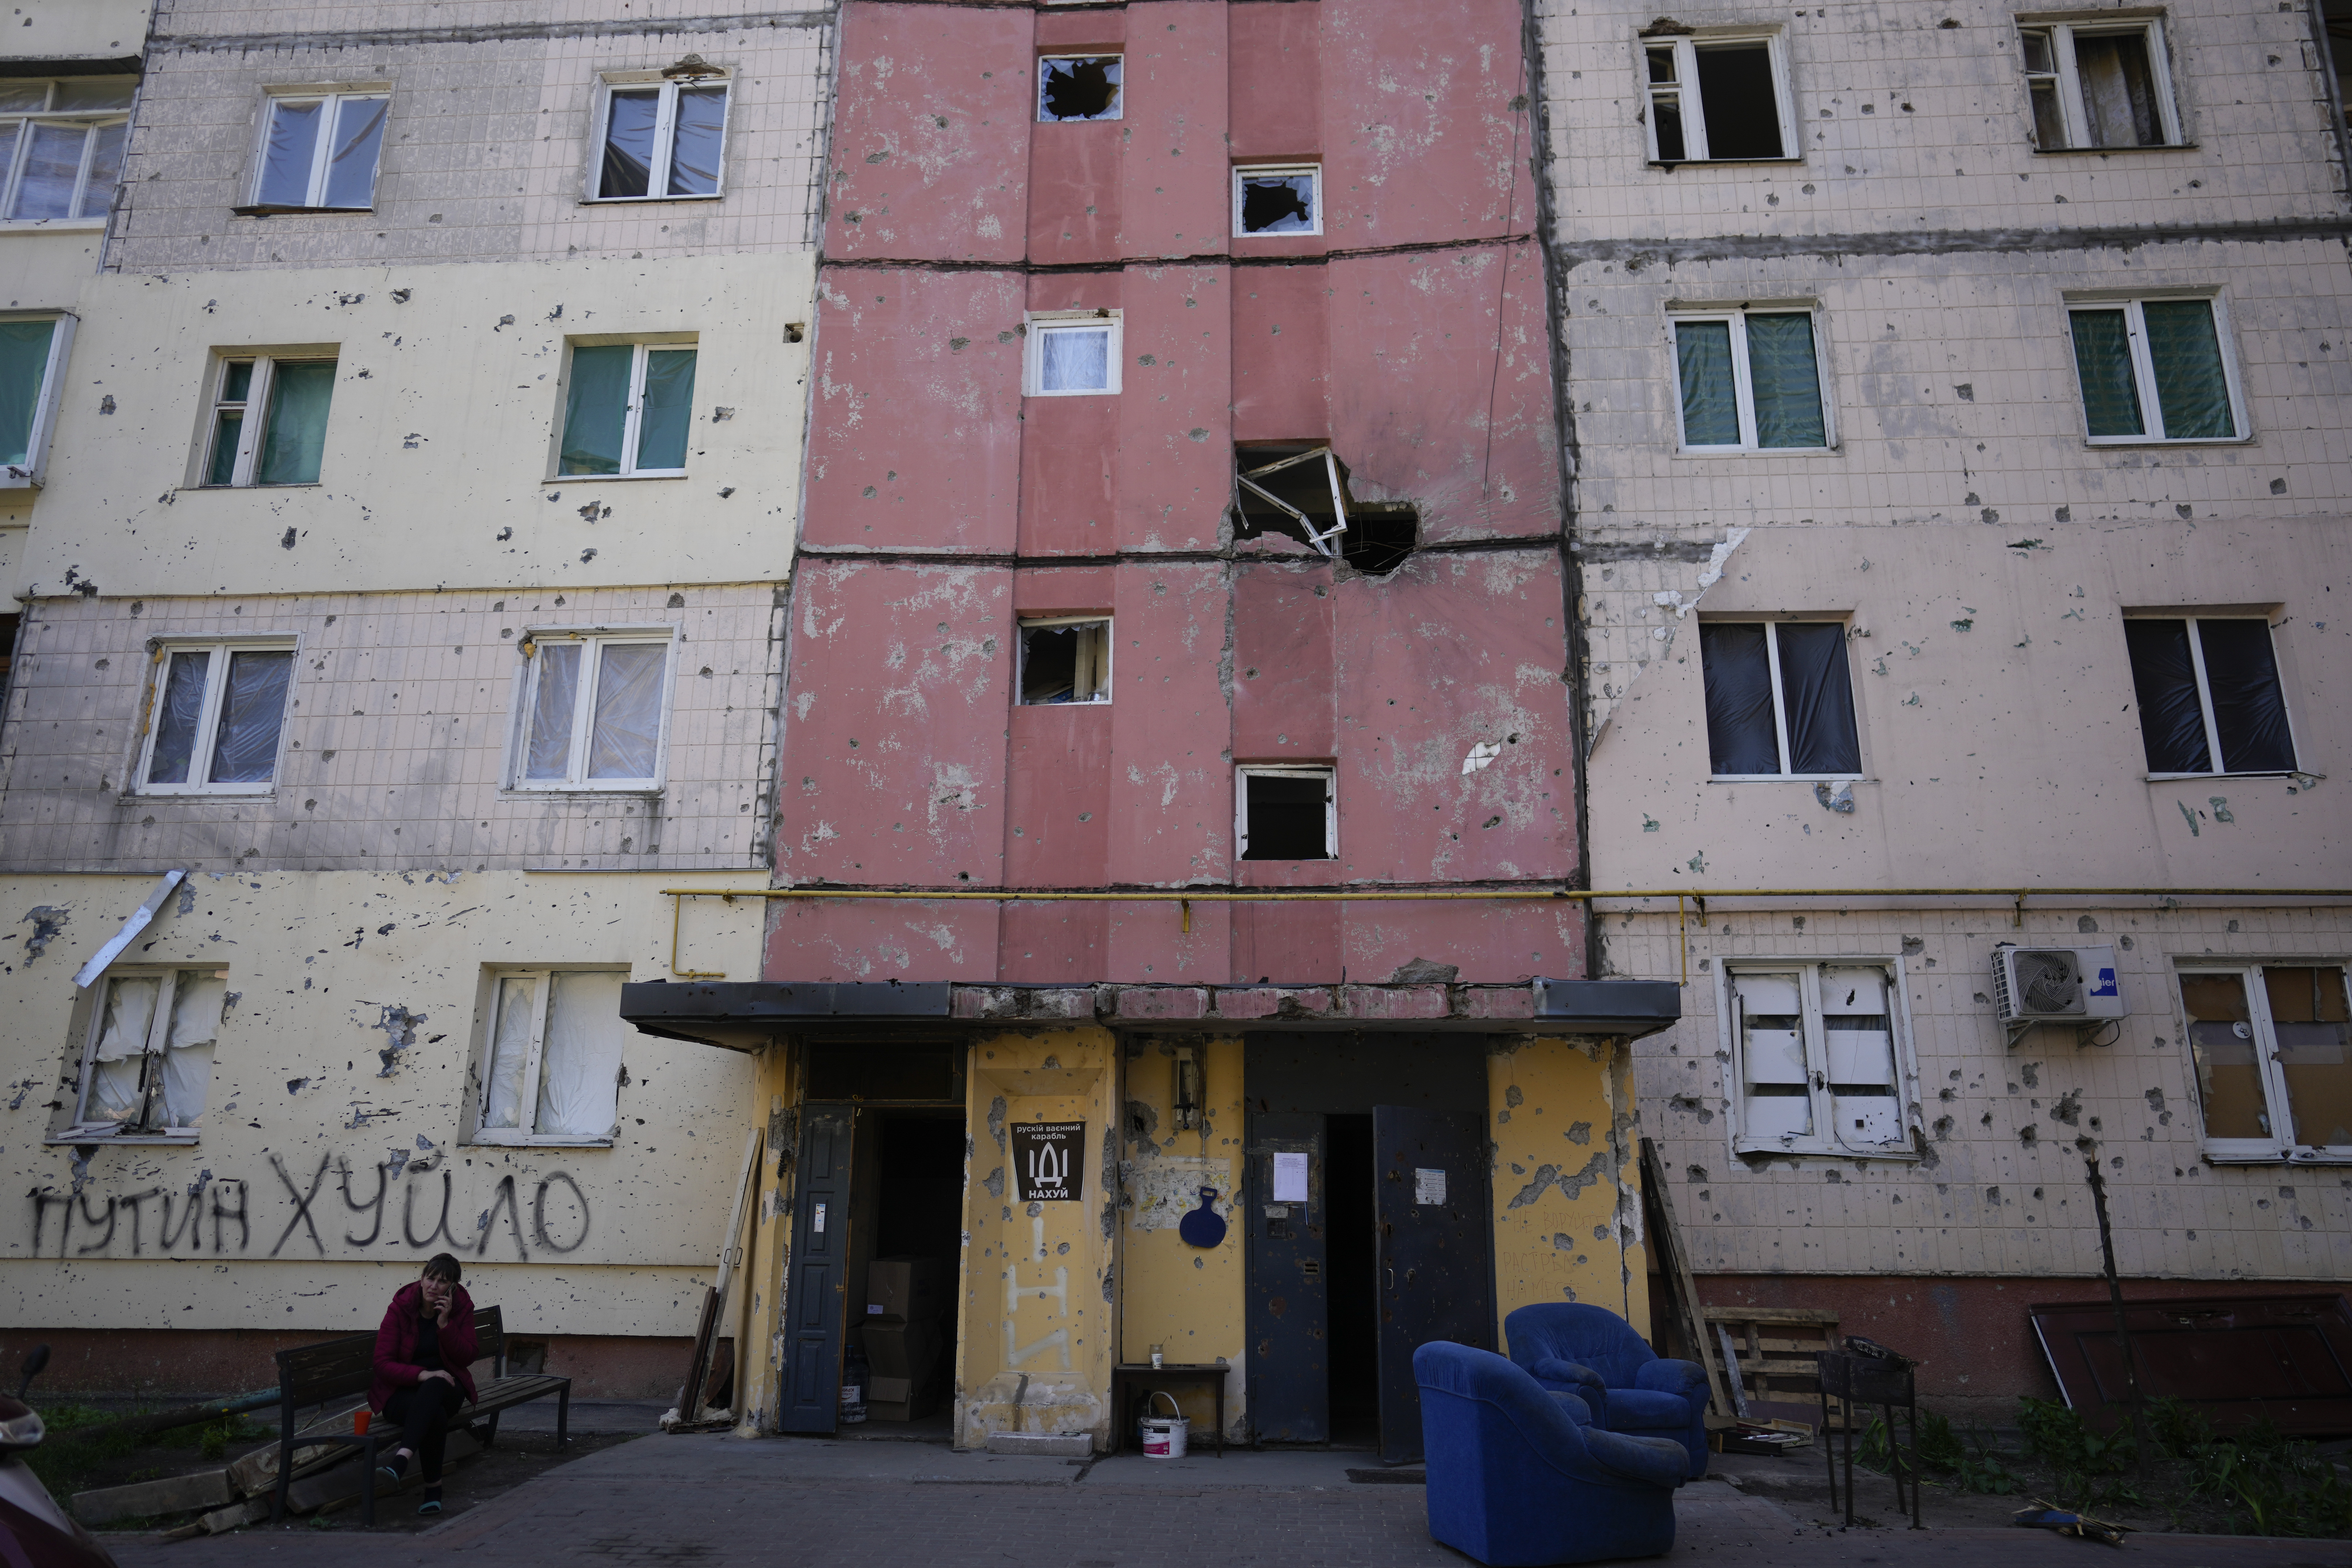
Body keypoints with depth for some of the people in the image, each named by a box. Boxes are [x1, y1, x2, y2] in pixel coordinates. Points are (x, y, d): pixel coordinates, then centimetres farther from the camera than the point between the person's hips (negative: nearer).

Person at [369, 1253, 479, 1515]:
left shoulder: (462, 1308, -1)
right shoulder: (400, 1308, -7)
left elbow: (467, 1358, -5)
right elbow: (383, 1364, -10)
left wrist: (445, 1324, -18)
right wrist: (421, 1374, -27)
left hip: (445, 1386, 1)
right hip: (402, 1390, -1)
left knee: (433, 1388, -39)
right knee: (436, 1414, -37)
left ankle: (401, 1460, -56)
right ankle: (433, 1488, -31)